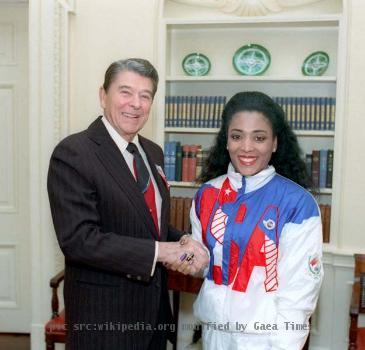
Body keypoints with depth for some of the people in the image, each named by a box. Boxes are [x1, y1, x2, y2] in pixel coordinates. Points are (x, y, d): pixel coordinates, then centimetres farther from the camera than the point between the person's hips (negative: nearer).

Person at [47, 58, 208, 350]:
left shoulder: (154, 152, 7)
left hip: (154, 303, 7)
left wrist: (181, 243, -7)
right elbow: (78, 239, -23)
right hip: (103, 313, -6)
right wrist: (159, 251, -22)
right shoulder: (72, 154, -16)